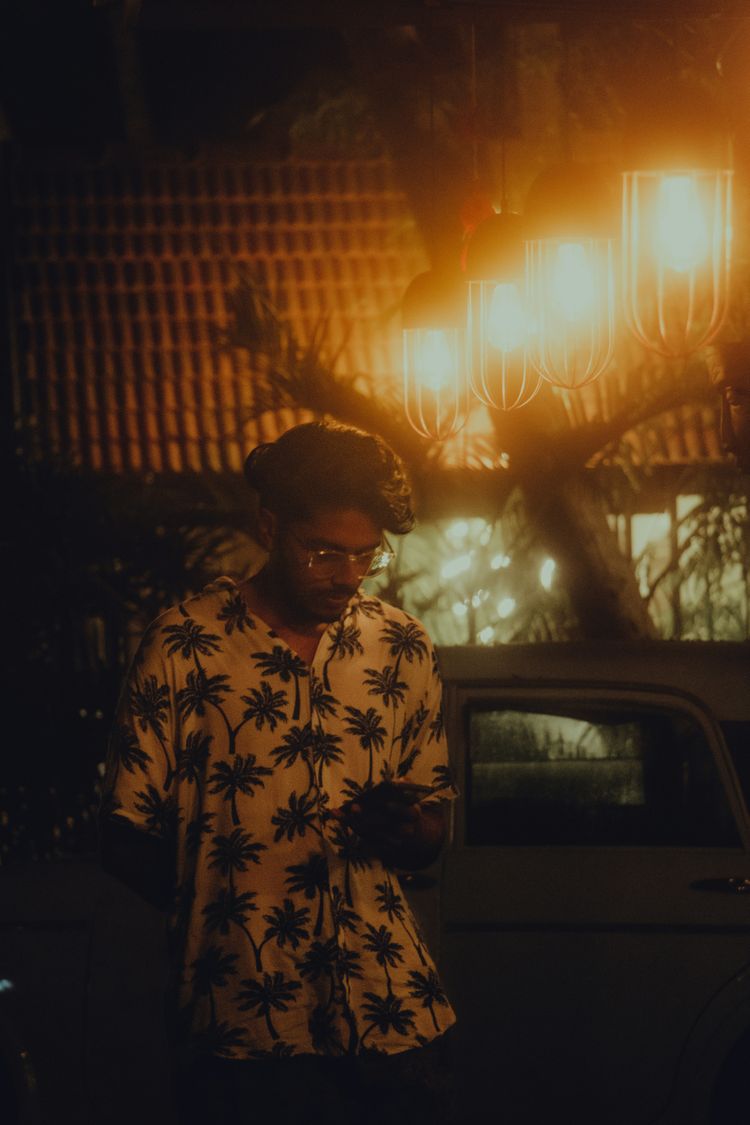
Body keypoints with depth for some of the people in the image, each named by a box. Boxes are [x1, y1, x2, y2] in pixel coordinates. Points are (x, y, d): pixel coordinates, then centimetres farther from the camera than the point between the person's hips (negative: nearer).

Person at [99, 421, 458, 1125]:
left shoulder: (403, 649, 11)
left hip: (394, 1015, 3)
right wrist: (225, 911, -8)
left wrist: (406, 830, -8)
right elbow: (127, 841, 1)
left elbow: (432, 834, 14)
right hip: (243, 1026, -3)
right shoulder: (184, 646, -1)